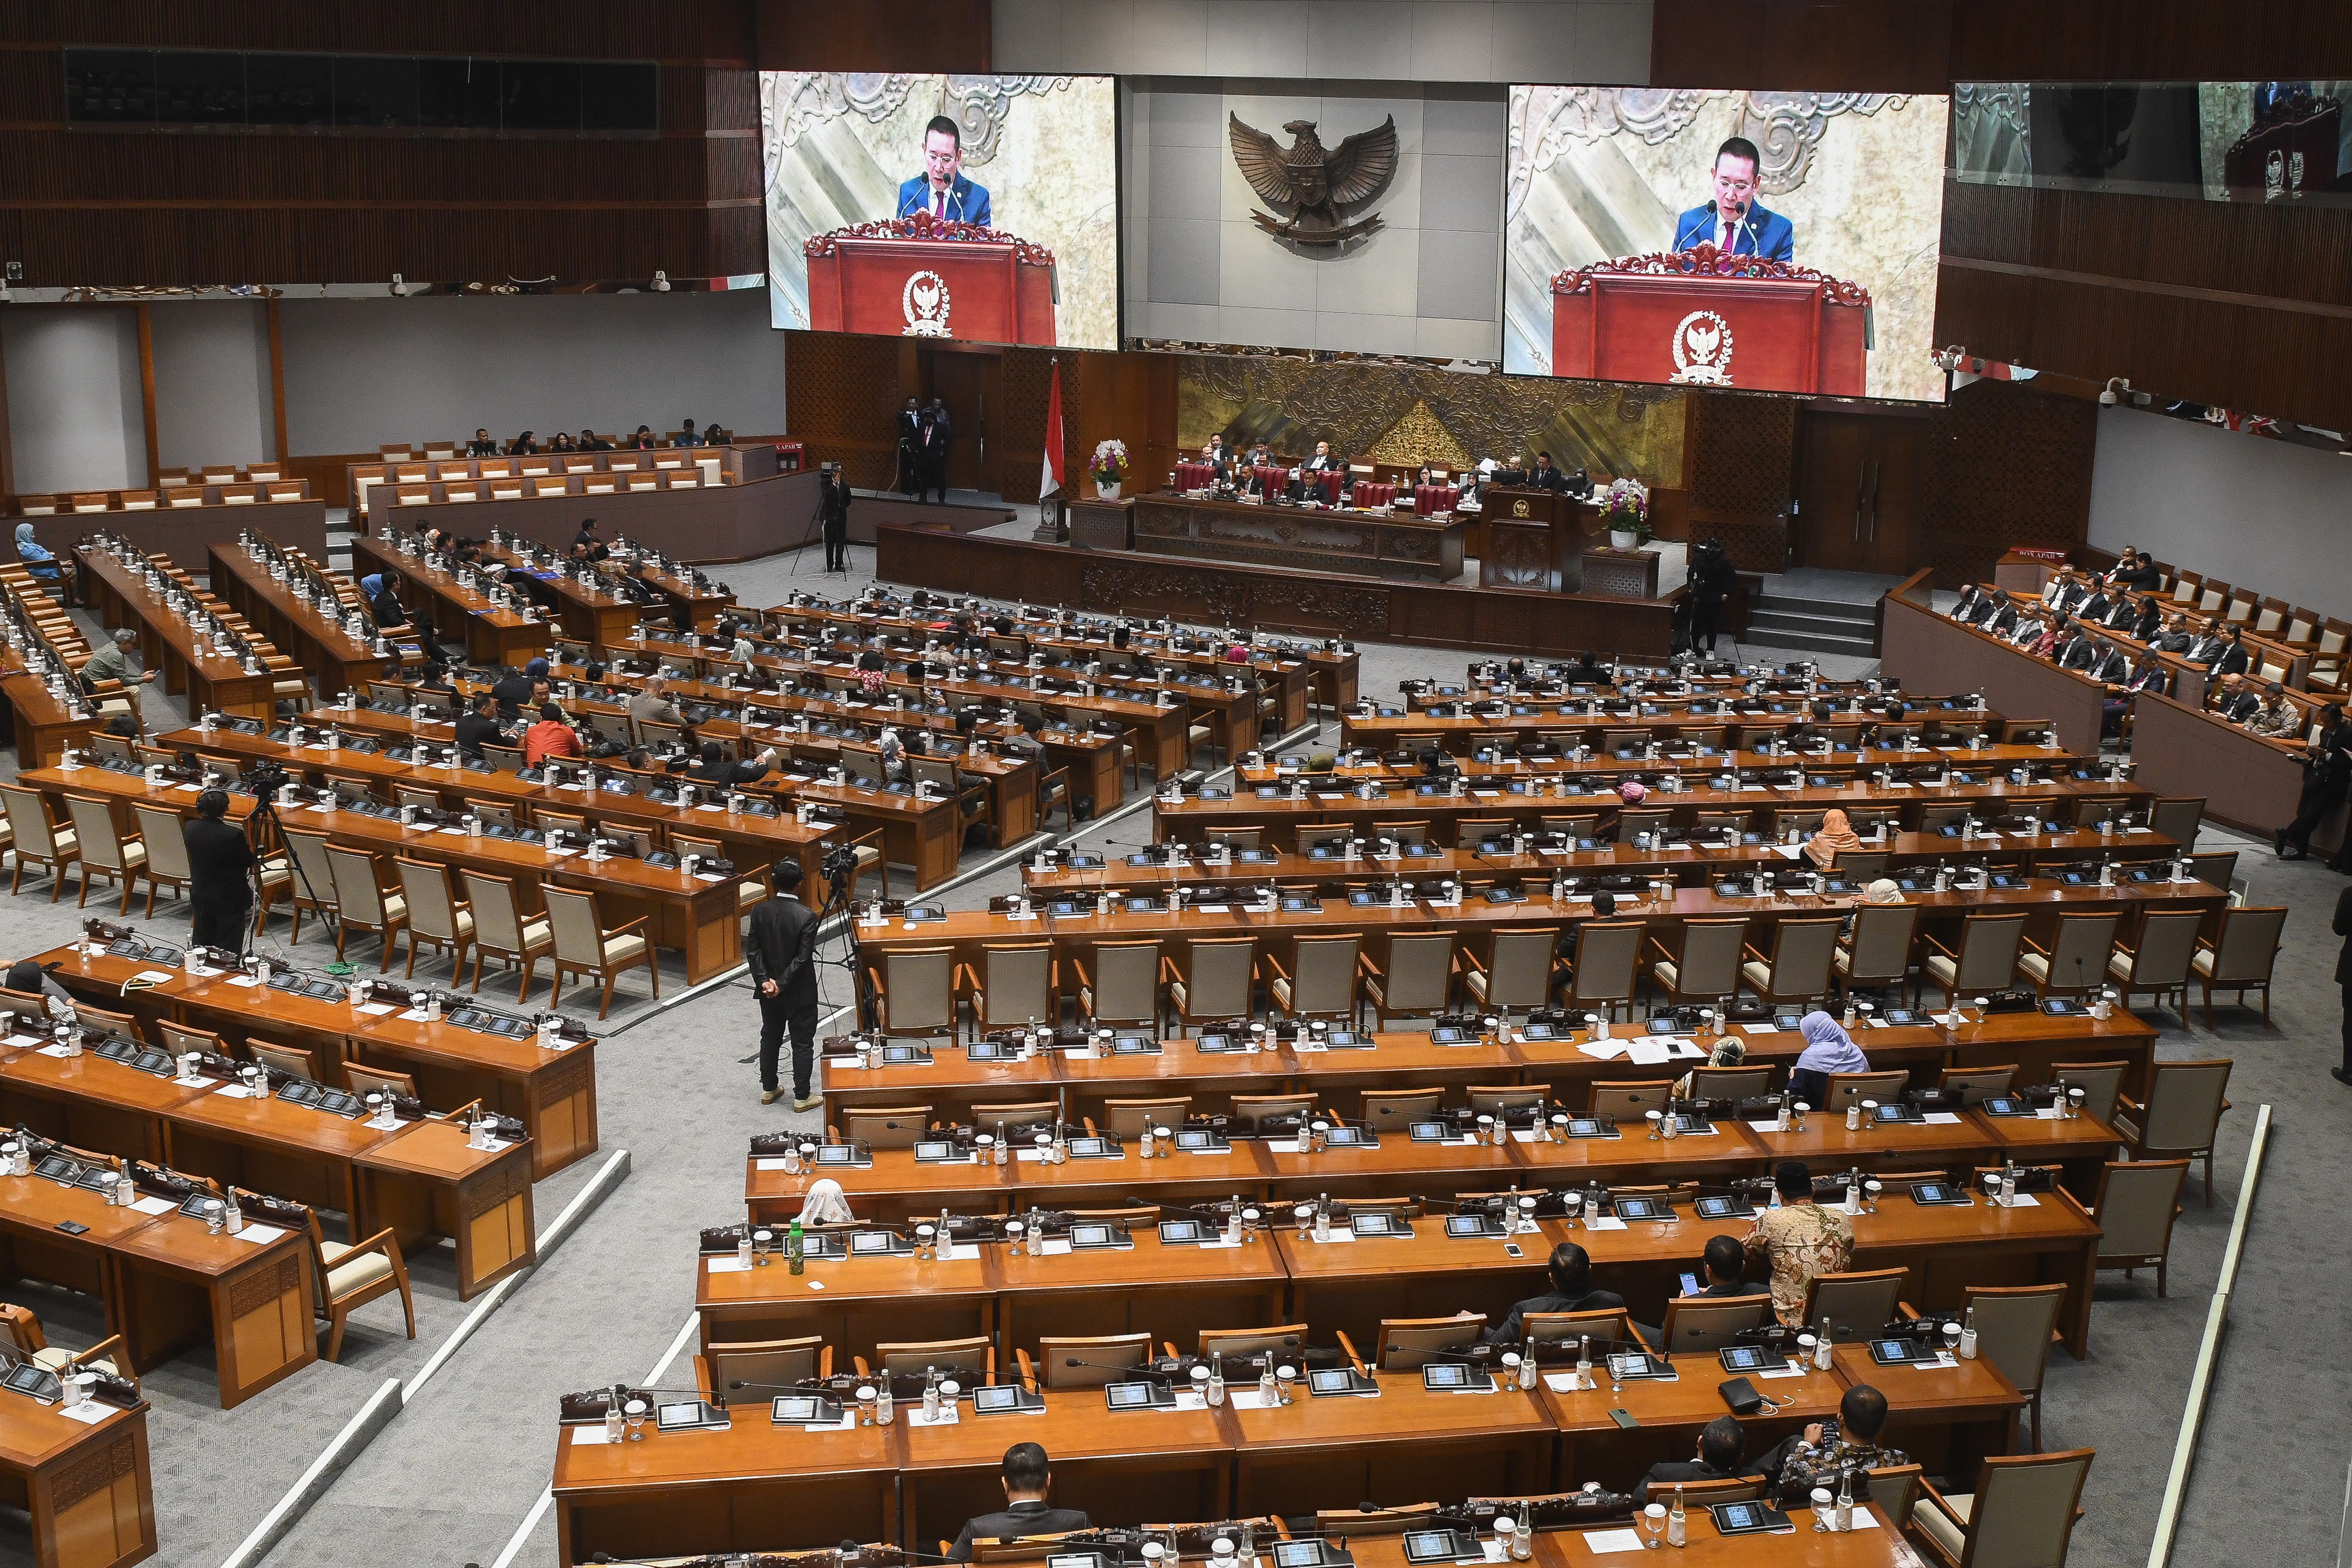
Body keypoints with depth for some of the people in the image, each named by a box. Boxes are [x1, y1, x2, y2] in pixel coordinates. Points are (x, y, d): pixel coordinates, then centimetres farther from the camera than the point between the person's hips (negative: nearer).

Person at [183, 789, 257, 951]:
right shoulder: (235, 834, -24)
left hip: (200, 897, 5)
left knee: (201, 947, 18)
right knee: (228, 951, 3)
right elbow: (249, 862, -10)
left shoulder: (189, 829, -9)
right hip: (230, 901, -5)